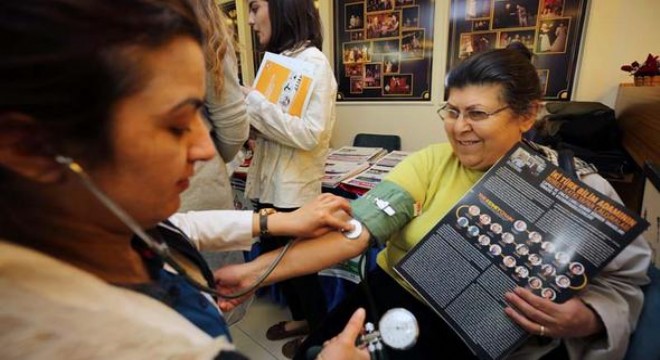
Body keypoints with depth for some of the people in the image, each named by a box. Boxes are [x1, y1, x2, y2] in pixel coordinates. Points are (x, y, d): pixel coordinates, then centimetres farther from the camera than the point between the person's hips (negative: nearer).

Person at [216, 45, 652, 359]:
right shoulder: (430, 163, -7)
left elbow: (622, 281, 0)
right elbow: (355, 227, -17)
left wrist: (581, 319, -25)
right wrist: (257, 270, -26)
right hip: (392, 299, 2)